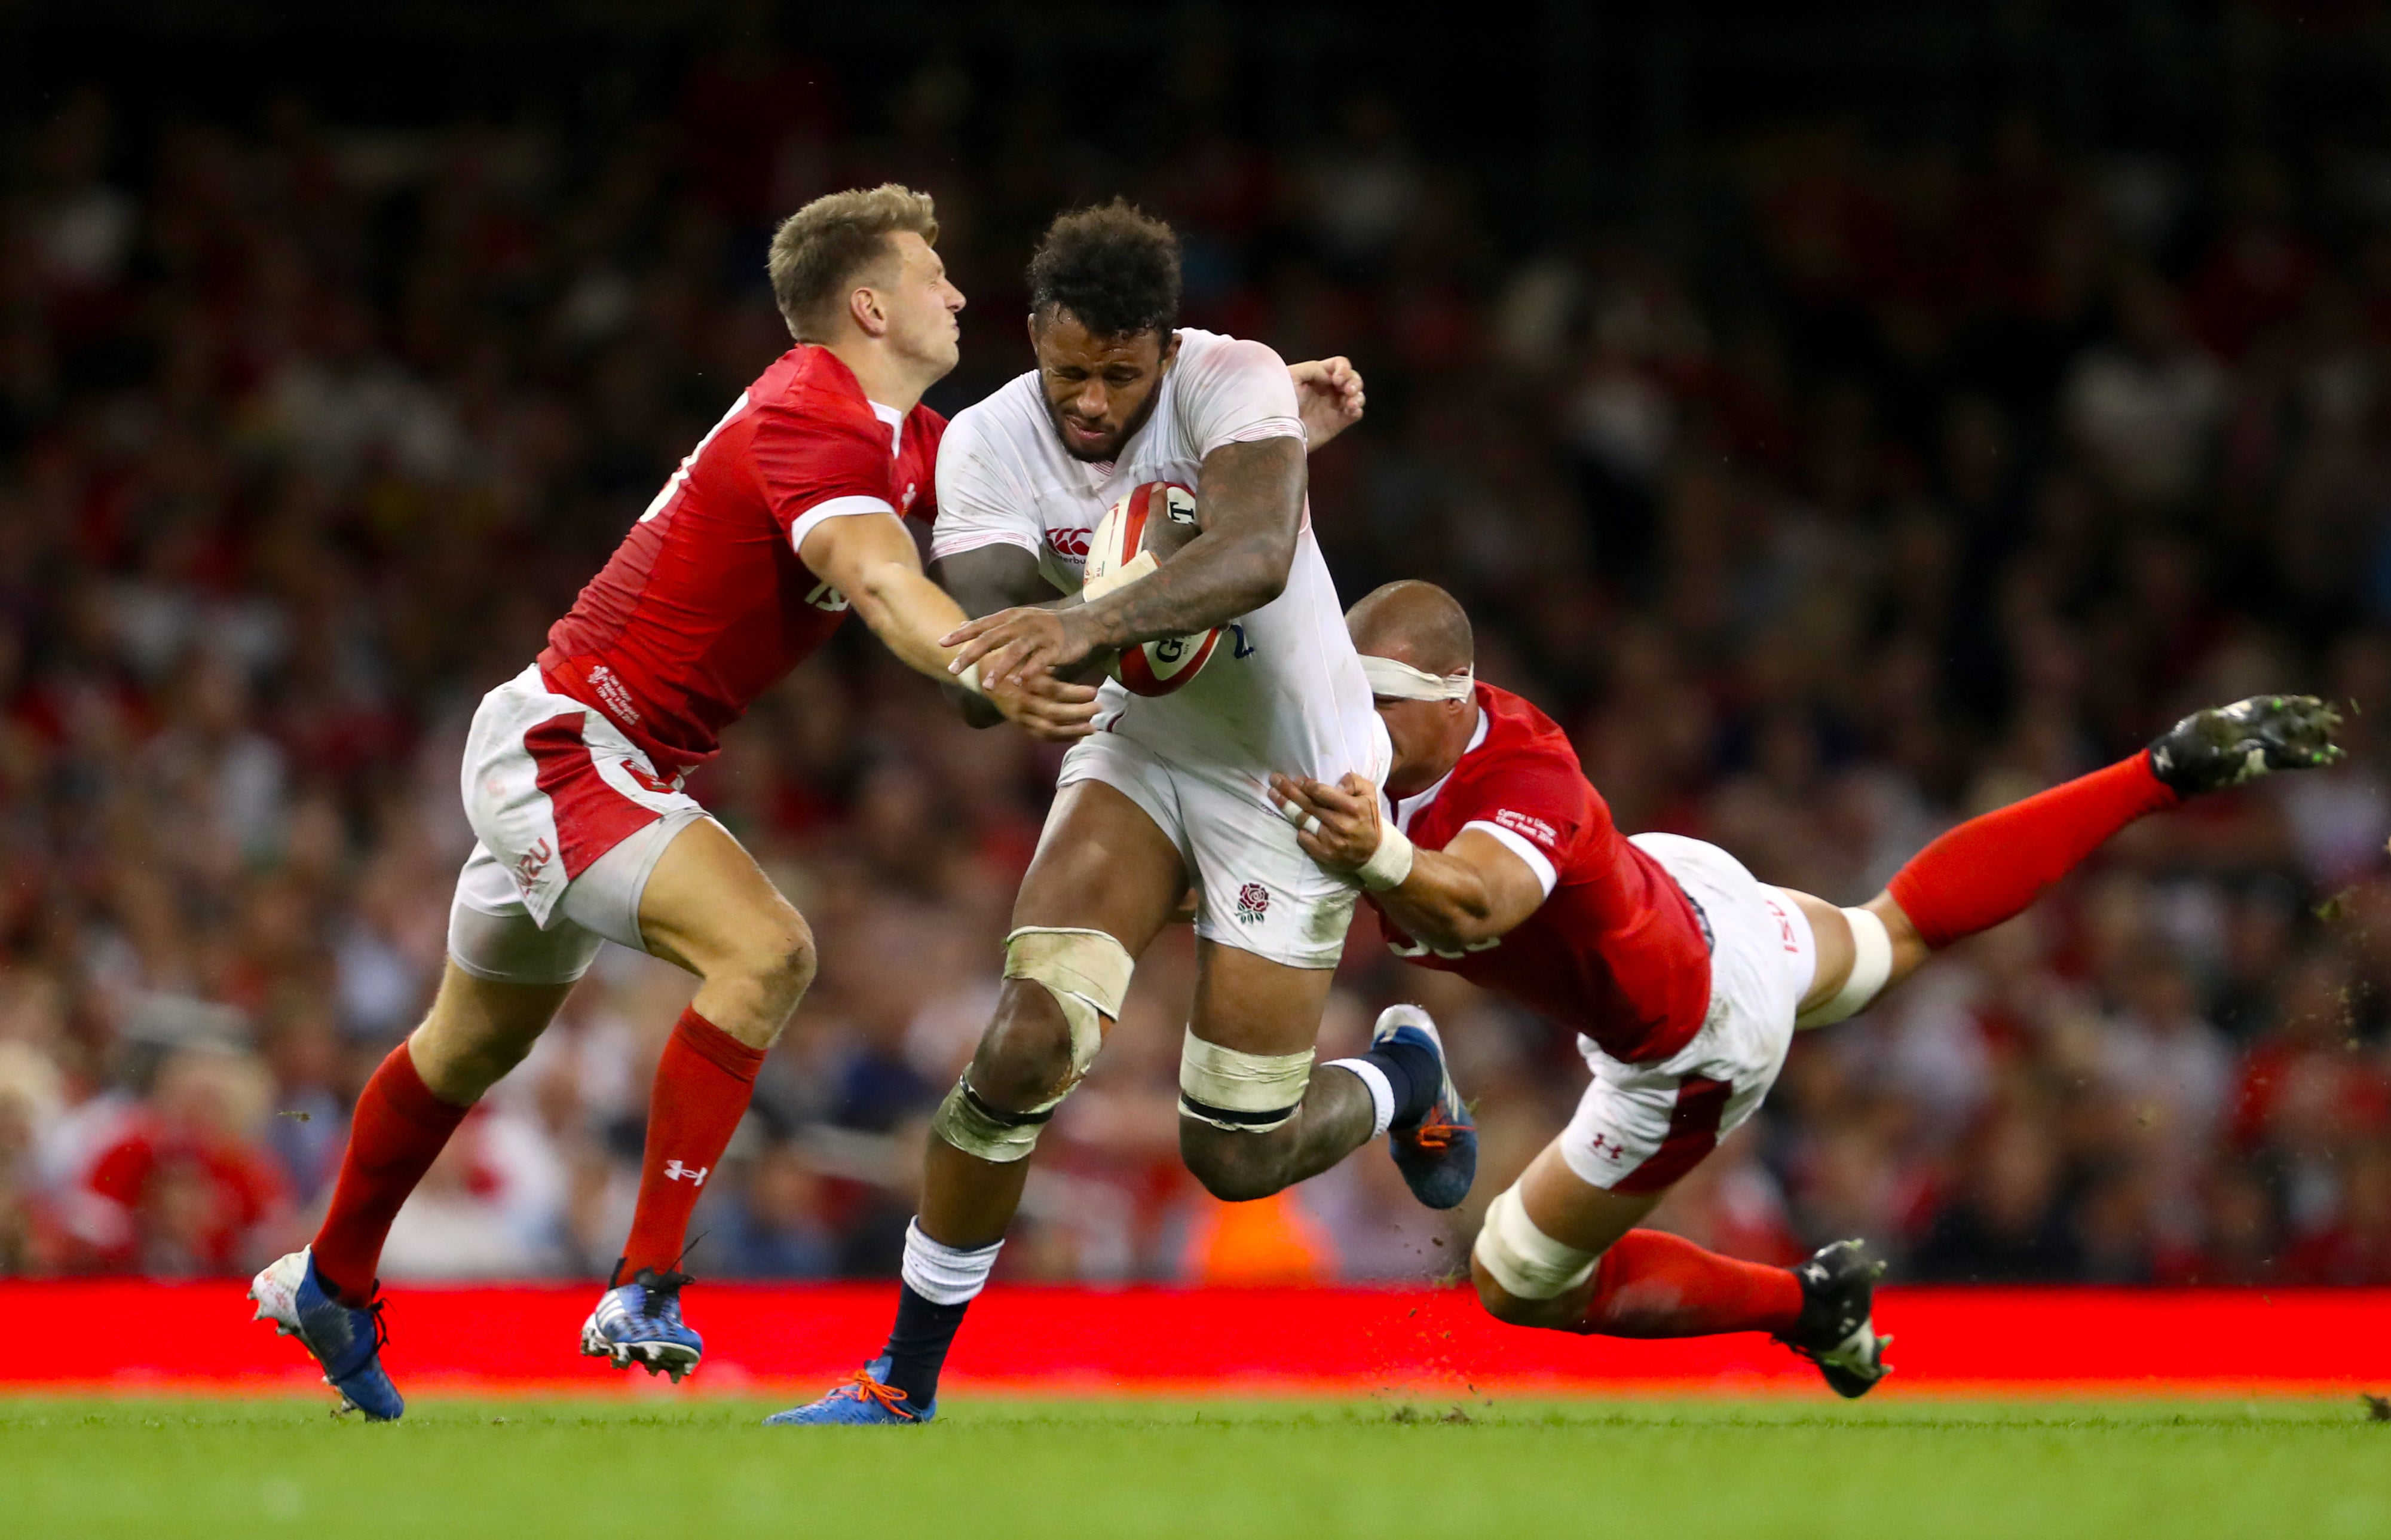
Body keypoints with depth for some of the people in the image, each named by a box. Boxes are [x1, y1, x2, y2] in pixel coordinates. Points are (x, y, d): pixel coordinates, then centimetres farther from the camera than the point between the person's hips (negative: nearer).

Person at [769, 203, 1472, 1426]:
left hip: (1295, 776, -3)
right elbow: (983, 672, -23)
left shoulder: (1233, 383, -25)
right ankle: (905, 1381, -4)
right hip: (1141, 757, 3)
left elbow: (1256, 558, -45)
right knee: (1024, 1045, -19)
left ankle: (1402, 1080, 35)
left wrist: (1089, 623, -60)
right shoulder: (986, 445, -15)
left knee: (1235, 1155, -1)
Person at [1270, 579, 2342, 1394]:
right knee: (1892, 938, 35)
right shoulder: (1394, 745, -23)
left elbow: (1476, 902, -66)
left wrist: (1383, 861, -86)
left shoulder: (1522, 784, -45)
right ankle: (2168, 773, 41)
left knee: (1518, 1284, 5)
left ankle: (1801, 1305, 22)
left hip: (1689, 1040, -8)